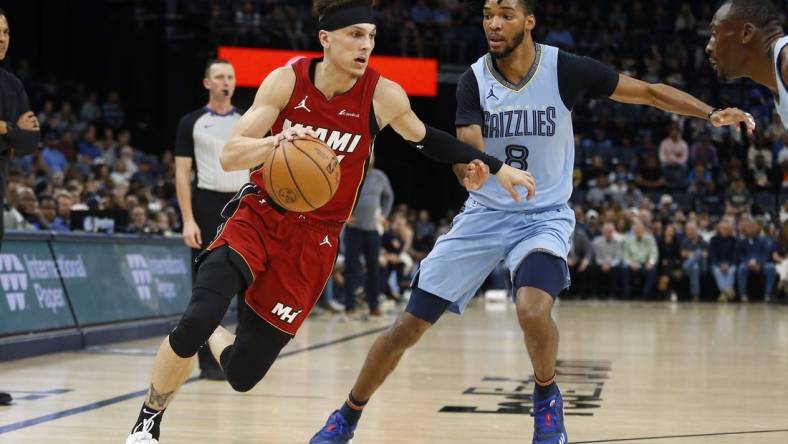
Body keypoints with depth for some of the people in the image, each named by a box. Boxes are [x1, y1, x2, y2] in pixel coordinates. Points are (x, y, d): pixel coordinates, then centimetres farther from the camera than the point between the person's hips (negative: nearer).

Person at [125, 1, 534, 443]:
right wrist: (276, 141, -33)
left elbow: (424, 138, 12)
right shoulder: (287, 80, -9)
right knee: (195, 321, -26)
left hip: (313, 242, 1)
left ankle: (216, 337, 34)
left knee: (242, 374, -4)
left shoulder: (384, 96, -9)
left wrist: (496, 167, 13)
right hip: (257, 219, -1)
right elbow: (230, 156, -13)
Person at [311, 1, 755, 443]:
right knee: (409, 327, 1)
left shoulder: (565, 69, -13)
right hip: (484, 214, 2)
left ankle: (547, 396, 1)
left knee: (533, 310, -31)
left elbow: (650, 92, -6)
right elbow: (466, 161, -20)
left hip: (545, 216, -2)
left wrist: (711, 113, -19)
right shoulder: (475, 80, -9)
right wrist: (470, 167, -44)